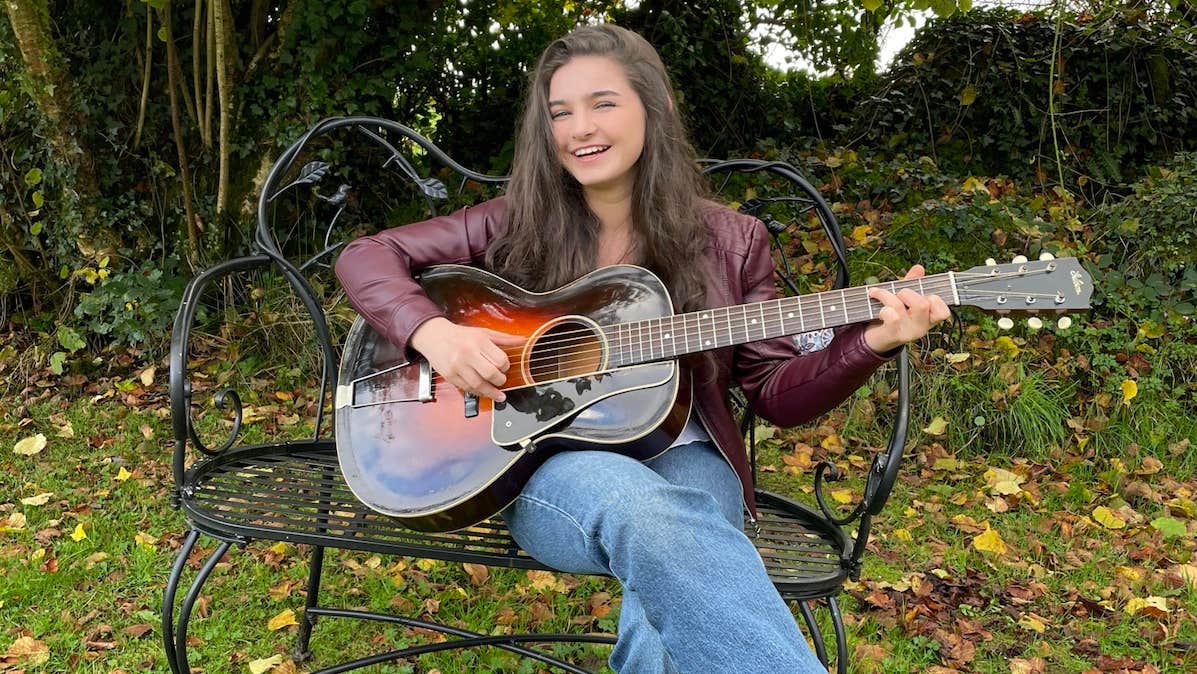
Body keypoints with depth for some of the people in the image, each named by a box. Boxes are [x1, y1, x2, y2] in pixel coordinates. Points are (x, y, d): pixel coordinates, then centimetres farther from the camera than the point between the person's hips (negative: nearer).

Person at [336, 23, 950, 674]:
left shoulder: (729, 242, 6)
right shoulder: (518, 225, 5)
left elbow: (778, 392, 7)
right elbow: (366, 254, 6)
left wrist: (869, 341, -12)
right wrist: (432, 331, -13)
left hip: (680, 458, 1)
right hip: (548, 464, 0)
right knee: (638, 504, -37)